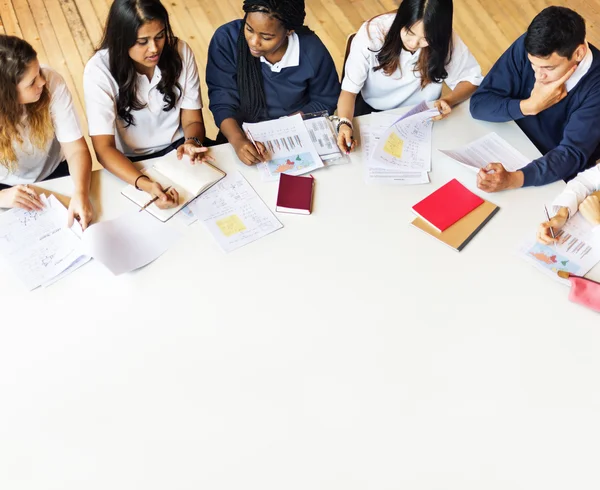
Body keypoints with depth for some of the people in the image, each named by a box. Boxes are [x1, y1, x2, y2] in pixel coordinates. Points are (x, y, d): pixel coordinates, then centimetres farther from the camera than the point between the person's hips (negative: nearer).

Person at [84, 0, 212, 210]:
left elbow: (192, 120, -4)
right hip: (131, 162, -2)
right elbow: (104, 148, -22)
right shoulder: (99, 70, -19)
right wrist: (145, 184, -40)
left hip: (178, 150, 3)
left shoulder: (180, 52, -10)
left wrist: (192, 143, -29)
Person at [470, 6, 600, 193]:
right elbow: (479, 103, -13)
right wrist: (530, 106, -28)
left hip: (562, 180, -4)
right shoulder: (526, 47, -17)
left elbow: (573, 154, -30)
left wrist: (512, 179, -45)